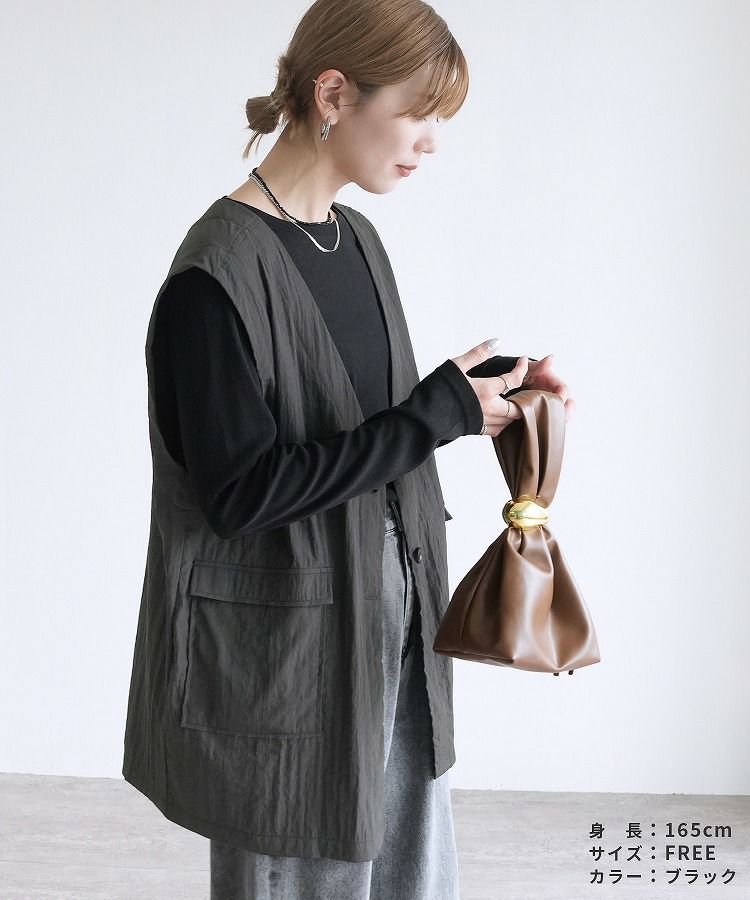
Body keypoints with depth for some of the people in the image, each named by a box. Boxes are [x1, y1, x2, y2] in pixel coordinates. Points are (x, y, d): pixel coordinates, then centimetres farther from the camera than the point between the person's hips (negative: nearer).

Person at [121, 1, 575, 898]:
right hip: (284, 653, -8)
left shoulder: (356, 239, 6)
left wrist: (490, 384, -1)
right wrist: (438, 413, -21)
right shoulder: (219, 271, -19)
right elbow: (242, 490, -23)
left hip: (392, 628, 8)